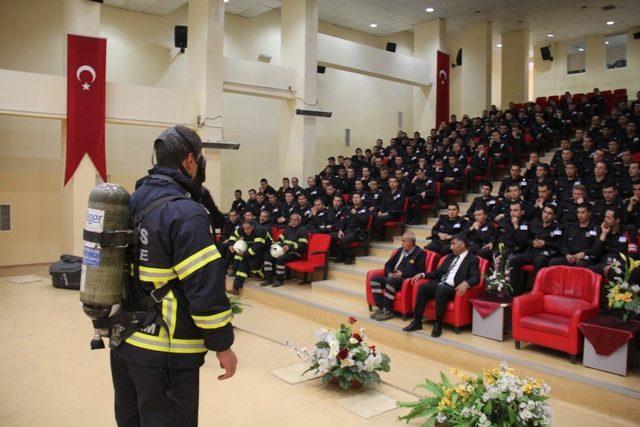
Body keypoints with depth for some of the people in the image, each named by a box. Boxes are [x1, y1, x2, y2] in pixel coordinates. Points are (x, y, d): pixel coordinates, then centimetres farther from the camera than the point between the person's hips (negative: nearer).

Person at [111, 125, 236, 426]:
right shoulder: (185, 213, -21)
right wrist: (223, 345, -13)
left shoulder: (131, 203, 5)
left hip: (122, 341, 8)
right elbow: (206, 287, -23)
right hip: (163, 352, -8)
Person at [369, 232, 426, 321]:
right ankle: (381, 308, -14)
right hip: (392, 277, 7)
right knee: (375, 279, -15)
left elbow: (419, 271, -11)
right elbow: (388, 264, 23)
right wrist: (389, 273, 1)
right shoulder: (400, 250, 19)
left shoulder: (419, 253, -1)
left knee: (391, 280, -37)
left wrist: (403, 274, -16)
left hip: (406, 280, -7)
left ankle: (388, 311, -28)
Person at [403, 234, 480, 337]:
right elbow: (438, 272, 24)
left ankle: (438, 324, -25)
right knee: (423, 287, -21)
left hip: (454, 288, -6)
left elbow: (476, 278, -11)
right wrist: (422, 274, 9)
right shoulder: (450, 257, 23)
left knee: (441, 290, -36)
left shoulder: (472, 259, 3)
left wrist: (466, 283, -33)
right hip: (440, 283, 6)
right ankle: (417, 321, -18)